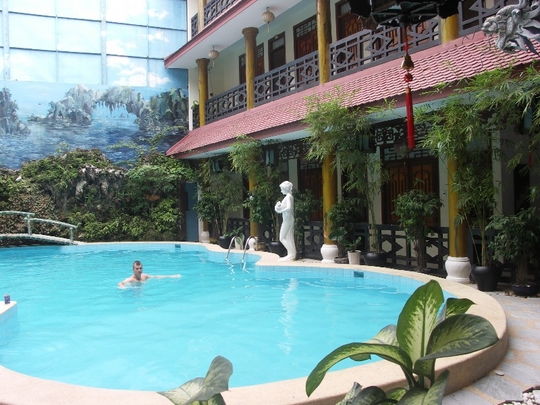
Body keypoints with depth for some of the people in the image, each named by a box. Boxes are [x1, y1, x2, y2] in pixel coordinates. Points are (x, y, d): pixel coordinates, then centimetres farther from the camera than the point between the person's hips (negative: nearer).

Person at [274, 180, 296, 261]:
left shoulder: (288, 197, -15)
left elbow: (289, 208, -26)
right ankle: (292, 255, 13)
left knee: (282, 238, -6)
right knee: (289, 238, 11)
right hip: (288, 219, 10)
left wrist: (281, 210, -16)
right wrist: (279, 205, 2)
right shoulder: (289, 196, 14)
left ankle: (291, 254, -5)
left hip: (287, 219, -10)